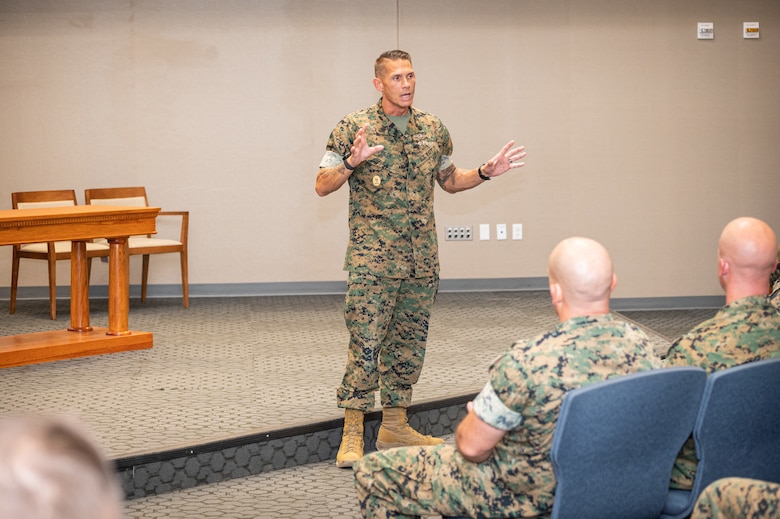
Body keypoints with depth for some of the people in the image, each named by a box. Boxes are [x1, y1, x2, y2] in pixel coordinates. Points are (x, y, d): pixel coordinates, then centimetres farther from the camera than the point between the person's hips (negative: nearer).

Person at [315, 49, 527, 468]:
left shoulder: (433, 129, 11)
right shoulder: (354, 127, -3)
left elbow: (450, 180, 22)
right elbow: (322, 186, -4)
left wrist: (487, 172, 6)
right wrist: (353, 161, -22)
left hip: (422, 257, 5)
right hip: (372, 257, -5)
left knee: (410, 342, 10)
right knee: (366, 343, -8)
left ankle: (395, 426, 21)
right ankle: (352, 434, 0)